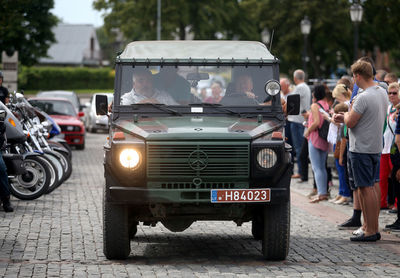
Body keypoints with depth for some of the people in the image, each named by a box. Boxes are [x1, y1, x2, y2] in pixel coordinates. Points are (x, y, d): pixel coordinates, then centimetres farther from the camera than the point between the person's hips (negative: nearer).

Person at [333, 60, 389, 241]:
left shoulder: (363, 98, -22)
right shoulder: (382, 93, 8)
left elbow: (350, 122, -19)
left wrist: (347, 114, 4)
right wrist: (345, 117, 16)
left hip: (362, 149, -9)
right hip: (376, 147, 9)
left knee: (365, 189, -5)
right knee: (370, 187, 16)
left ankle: (370, 232, -3)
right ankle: (373, 228, 21)